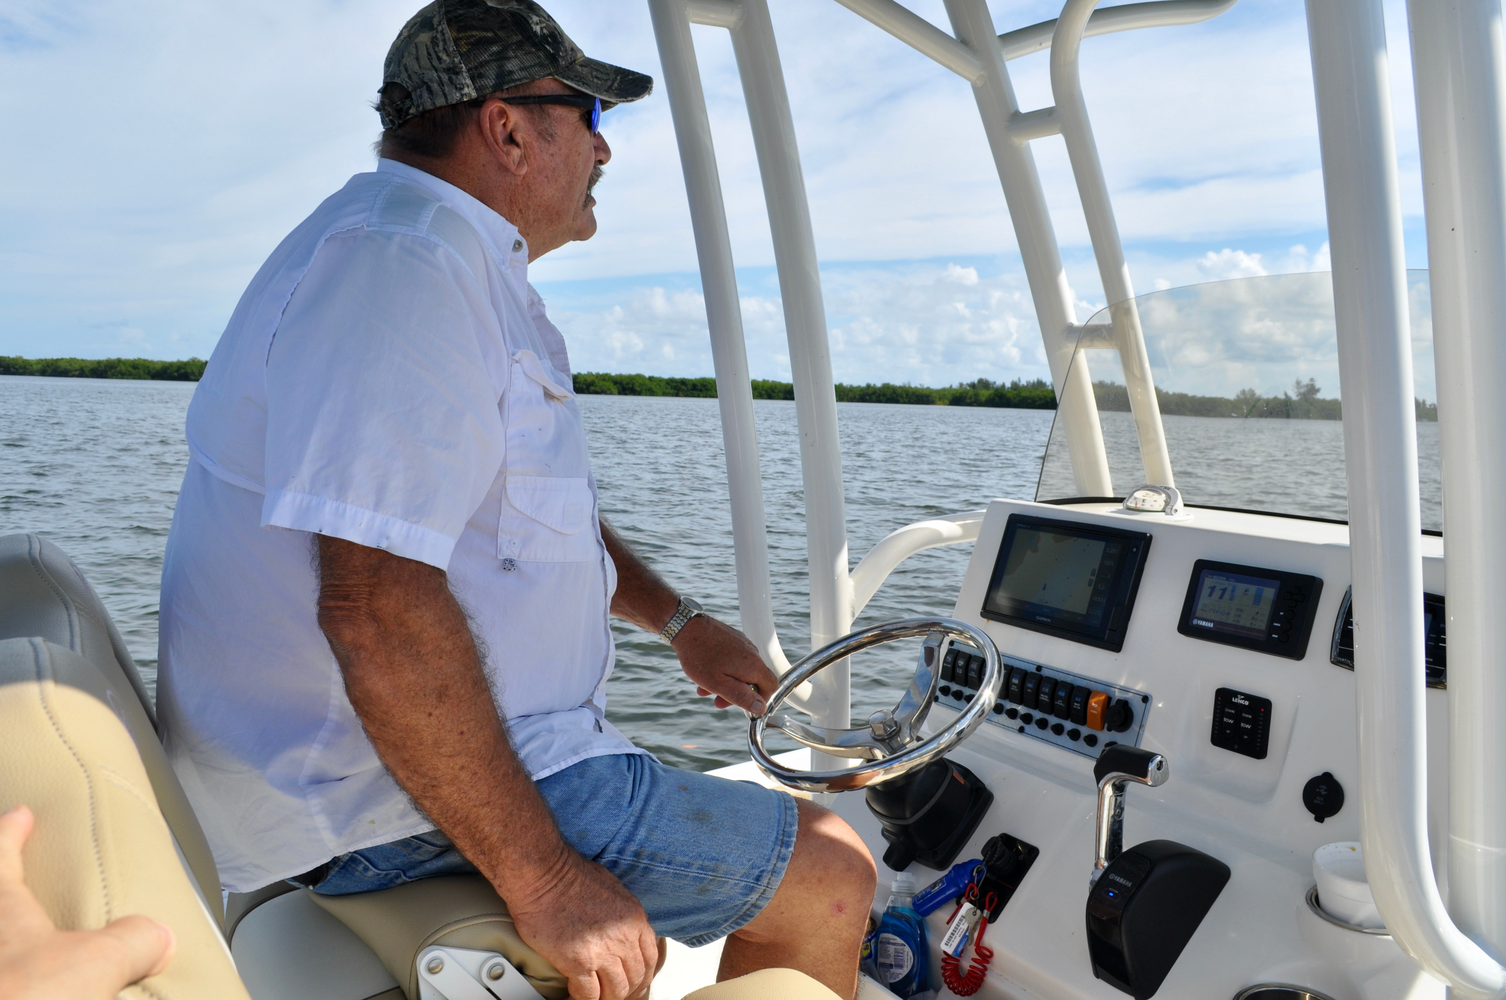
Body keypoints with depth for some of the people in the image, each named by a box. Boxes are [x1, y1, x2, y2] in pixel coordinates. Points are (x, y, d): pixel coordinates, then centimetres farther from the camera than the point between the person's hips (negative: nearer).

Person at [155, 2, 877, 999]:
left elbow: (538, 508, 24)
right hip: (400, 815, -11)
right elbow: (375, 606, -30)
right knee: (830, 877, -7)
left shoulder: (469, 269, 17)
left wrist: (679, 619, 17)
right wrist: (541, 879, -25)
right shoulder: (404, 261, -20)